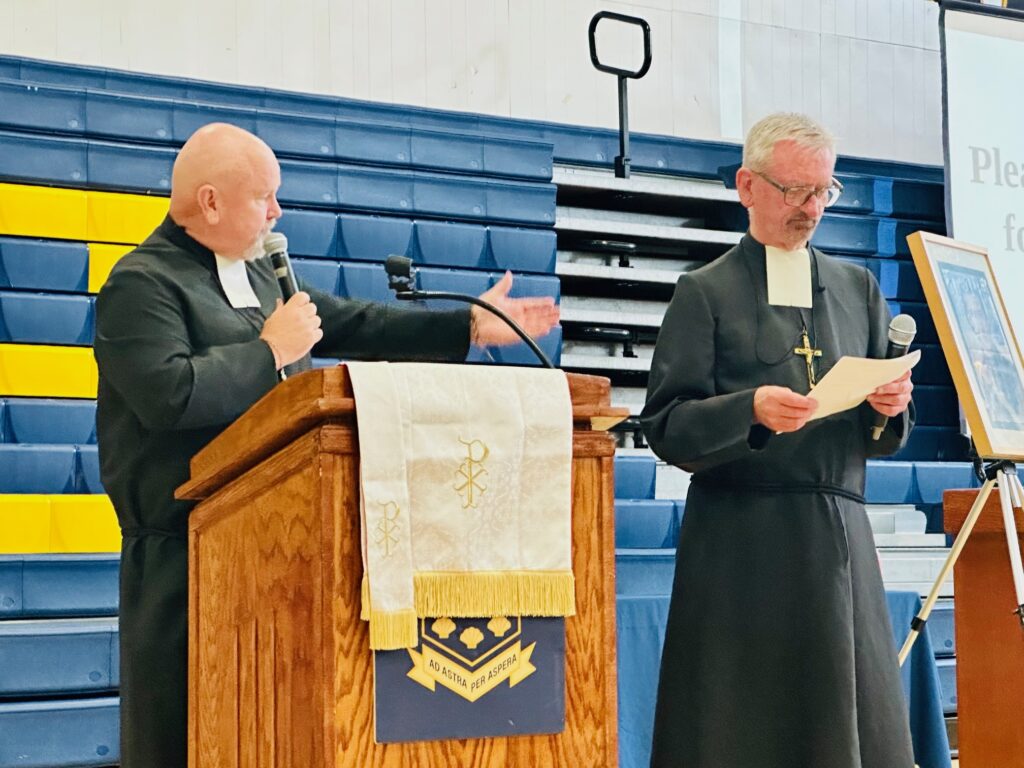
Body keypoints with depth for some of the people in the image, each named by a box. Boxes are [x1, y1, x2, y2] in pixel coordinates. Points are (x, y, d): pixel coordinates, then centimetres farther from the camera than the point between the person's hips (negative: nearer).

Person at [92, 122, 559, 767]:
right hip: (184, 552, -8)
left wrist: (470, 327, 16)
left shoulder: (259, 274, 19)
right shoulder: (141, 285, -9)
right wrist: (270, 352, -14)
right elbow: (168, 392, -25)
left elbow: (355, 326, 21)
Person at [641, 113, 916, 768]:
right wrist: (750, 411, -20)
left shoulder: (857, 288, 17)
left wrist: (891, 406, -6)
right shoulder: (705, 293, 5)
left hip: (841, 540, 4)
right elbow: (666, 428, -4)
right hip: (742, 544, -3)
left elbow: (886, 437, 16)